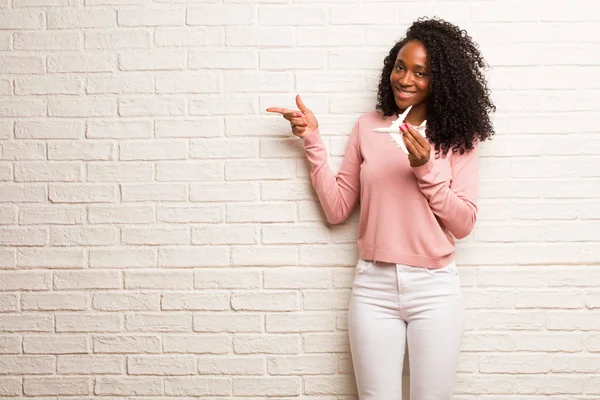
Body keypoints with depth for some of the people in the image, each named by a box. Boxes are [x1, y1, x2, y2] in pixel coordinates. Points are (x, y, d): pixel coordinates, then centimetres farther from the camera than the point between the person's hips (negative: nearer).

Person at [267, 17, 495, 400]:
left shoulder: (456, 135, 1)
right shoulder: (368, 127, 4)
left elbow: (463, 224, -5)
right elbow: (337, 209, 3)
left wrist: (425, 168, -17)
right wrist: (313, 140, -2)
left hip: (435, 287, -1)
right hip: (374, 286, 1)